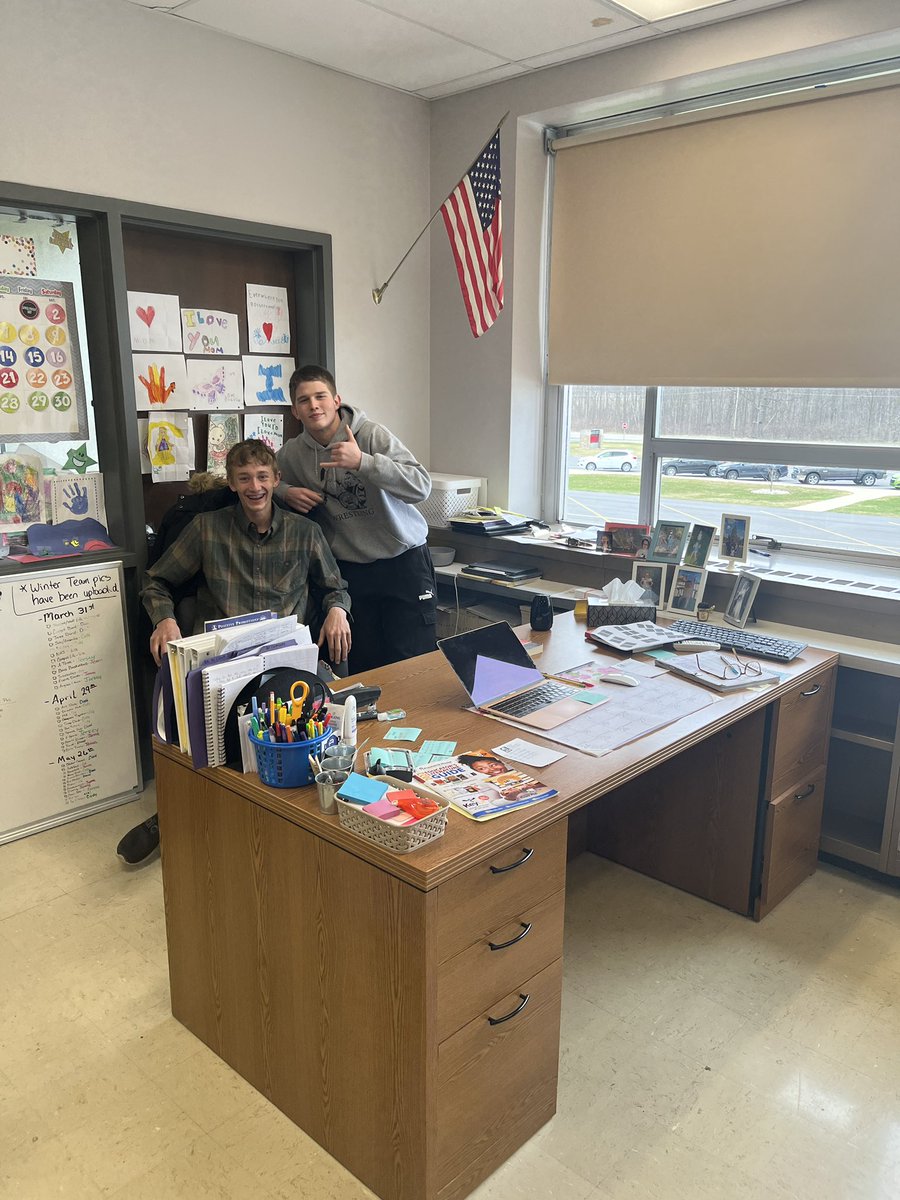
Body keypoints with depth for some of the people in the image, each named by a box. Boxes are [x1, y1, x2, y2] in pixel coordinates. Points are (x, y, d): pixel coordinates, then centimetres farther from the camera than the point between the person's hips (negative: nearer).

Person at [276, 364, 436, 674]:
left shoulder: (371, 435, -13)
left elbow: (421, 486, -24)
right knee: (363, 665, 9)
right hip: (350, 570, 4)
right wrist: (286, 492, -2)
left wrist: (362, 462, -33)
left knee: (414, 661, -3)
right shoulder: (292, 453, 0)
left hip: (403, 561, -3)